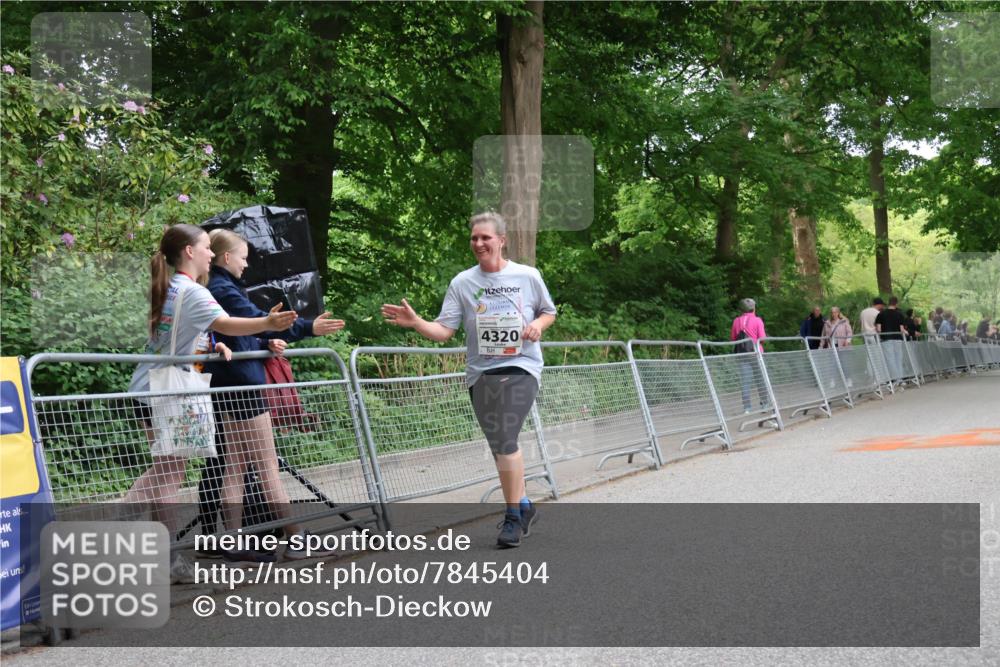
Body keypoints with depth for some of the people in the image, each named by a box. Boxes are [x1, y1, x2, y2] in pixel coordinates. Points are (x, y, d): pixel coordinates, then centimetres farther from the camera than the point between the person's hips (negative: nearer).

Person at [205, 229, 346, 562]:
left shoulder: (214, 289, 16)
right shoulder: (224, 290, -14)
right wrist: (308, 328, -32)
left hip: (227, 388, 10)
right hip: (242, 384, -10)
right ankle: (296, 540, -1)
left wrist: (265, 343, 2)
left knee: (235, 466, 8)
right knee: (268, 467, -6)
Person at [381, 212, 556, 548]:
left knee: (505, 440, -20)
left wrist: (538, 324, -7)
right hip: (480, 373, 3)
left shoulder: (528, 276, 1)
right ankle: (523, 505, 31)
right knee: (500, 445, 11)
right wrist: (415, 322, -21)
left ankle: (513, 517, -10)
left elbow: (549, 311, 15)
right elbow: (443, 330, -3)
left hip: (520, 367, -3)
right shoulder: (462, 282, 2)